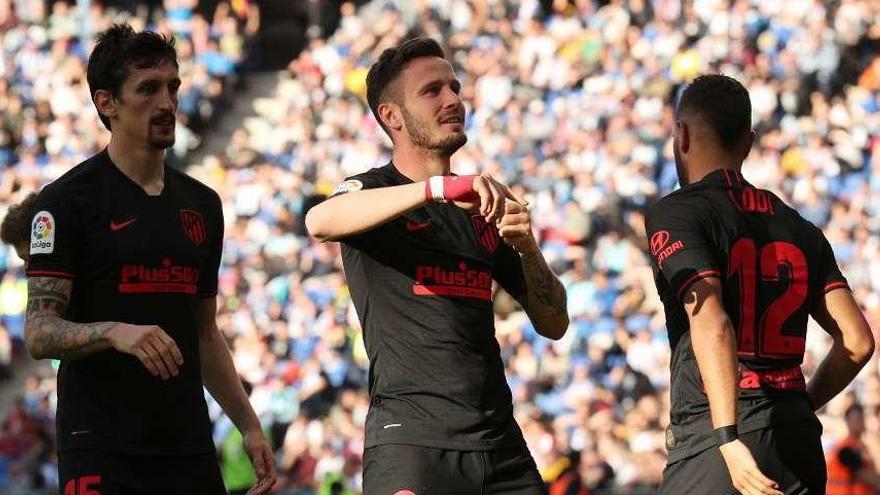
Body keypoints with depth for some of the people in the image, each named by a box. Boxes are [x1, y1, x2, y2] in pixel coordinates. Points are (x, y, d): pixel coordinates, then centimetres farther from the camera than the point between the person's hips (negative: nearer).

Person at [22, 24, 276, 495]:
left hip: (189, 450, 6)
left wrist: (249, 426, 16)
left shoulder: (202, 204, 16)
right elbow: (39, 333, -10)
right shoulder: (67, 200, -4)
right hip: (102, 452, -6)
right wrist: (115, 332, -28)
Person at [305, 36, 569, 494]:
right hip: (409, 437, -5)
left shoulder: (485, 205, 19)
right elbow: (320, 221, -24)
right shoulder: (374, 191, 3)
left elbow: (553, 324, 19)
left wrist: (527, 248, -1)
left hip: (499, 442, 5)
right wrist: (437, 188, -33)